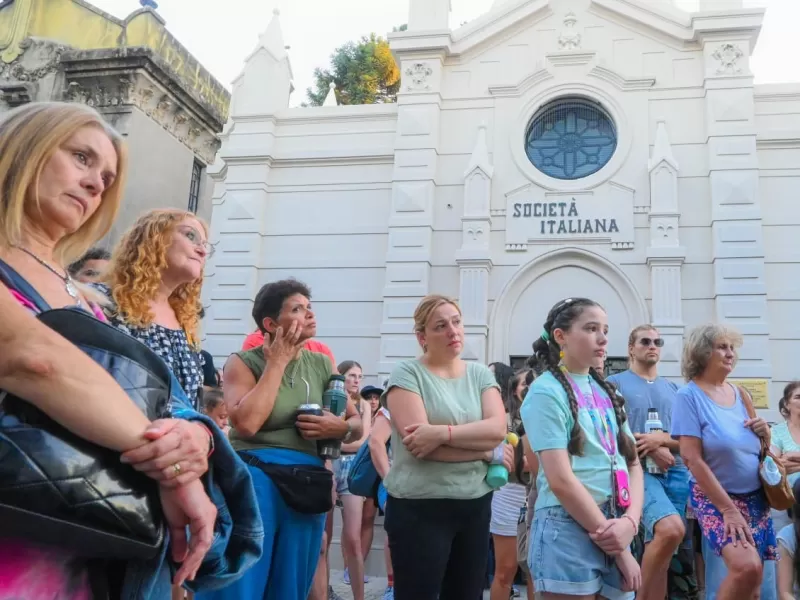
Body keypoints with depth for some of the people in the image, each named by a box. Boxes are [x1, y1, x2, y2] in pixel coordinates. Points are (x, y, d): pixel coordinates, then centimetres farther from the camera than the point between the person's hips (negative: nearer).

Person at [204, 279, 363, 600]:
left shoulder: (322, 365, 9)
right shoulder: (244, 363, -3)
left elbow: (357, 423, 14)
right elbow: (246, 424, -20)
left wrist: (340, 428, -10)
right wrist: (277, 362, -12)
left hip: (307, 485, 5)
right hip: (253, 480, -4)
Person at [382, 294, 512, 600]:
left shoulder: (481, 374, 7)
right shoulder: (406, 374, -7)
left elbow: (497, 429, -9)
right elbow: (419, 445, -19)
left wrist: (441, 432, -23)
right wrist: (489, 452, -12)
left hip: (476, 505, 5)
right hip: (419, 507, -5)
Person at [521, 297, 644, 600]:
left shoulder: (606, 391, 11)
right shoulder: (547, 391, -11)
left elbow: (632, 463, 10)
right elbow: (560, 480, -16)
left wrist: (630, 521, -9)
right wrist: (617, 549, -11)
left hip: (613, 532, 7)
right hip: (568, 532, -6)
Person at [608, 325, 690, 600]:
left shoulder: (674, 389, 17)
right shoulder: (615, 383, 3)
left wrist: (662, 439, -8)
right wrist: (650, 449, -13)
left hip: (676, 473, 5)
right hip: (638, 470, -5)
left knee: (661, 553, 7)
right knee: (671, 530, -28)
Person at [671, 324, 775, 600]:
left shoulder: (739, 394, 7)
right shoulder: (689, 395, -11)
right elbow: (692, 458, -16)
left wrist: (765, 433, -6)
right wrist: (728, 509, -18)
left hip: (756, 497, 6)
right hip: (715, 498, -6)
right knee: (746, 567, -25)